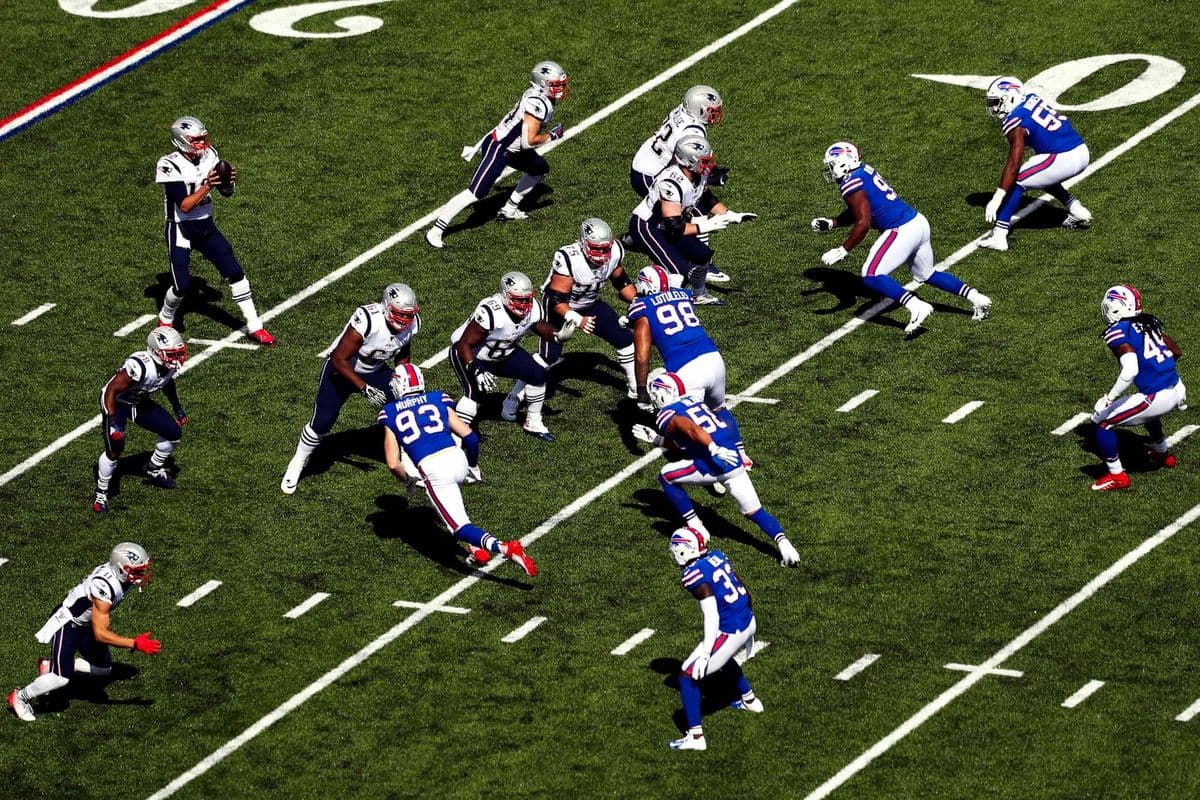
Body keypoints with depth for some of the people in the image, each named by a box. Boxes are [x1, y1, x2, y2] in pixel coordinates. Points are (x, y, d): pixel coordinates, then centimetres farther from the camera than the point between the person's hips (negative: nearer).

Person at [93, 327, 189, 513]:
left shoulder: (172, 365, -16)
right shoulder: (140, 367, -40)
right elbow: (112, 391, -32)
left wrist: (177, 408, 9)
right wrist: (112, 422, -34)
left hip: (140, 403, 8)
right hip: (116, 402, -8)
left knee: (174, 433, 7)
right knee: (114, 450, -19)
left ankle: (154, 470, 33)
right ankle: (100, 494, 1)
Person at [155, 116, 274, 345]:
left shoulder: (209, 155, -3)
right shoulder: (171, 166, -21)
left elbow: (226, 192, 5)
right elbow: (184, 206, -25)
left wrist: (229, 182, -18)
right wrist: (207, 186, -35)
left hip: (206, 227, 6)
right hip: (181, 230, -6)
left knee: (235, 272, 1)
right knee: (182, 284, -8)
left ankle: (254, 326, 10)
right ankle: (165, 320, 23)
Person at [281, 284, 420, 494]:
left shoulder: (411, 323, -17)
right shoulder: (368, 321, -38)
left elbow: (402, 354, 7)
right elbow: (339, 359, -31)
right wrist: (365, 388, -34)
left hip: (375, 372, 5)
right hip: (342, 369, -5)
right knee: (322, 422, -10)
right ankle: (297, 465, 15)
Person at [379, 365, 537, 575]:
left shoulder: (391, 415, 14)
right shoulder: (438, 400, 18)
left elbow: (393, 463, 8)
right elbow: (469, 436, 13)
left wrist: (407, 479, 30)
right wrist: (474, 467, 30)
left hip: (432, 470, -4)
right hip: (457, 459, 4)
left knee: (461, 528, -3)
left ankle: (504, 548, -28)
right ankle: (477, 549, 23)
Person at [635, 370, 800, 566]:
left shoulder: (667, 416, 1)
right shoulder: (693, 403, 26)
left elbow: (692, 430, -20)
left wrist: (715, 450, -29)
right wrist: (657, 440, 36)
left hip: (712, 467, -7)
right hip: (736, 463, 7)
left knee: (666, 477, 16)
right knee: (755, 512, 12)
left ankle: (695, 528, 16)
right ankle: (784, 545, -11)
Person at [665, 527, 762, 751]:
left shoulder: (694, 574, -18)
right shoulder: (717, 557, 6)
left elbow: (711, 615, -22)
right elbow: (744, 591, 14)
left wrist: (705, 654, -21)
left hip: (729, 632, -9)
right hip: (748, 622, 9)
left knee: (688, 677, -1)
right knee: (722, 657, 39)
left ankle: (695, 737, -3)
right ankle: (749, 700, 56)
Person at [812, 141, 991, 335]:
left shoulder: (852, 185, -13)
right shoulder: (864, 172, 15)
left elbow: (863, 223, -18)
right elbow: (857, 212, 28)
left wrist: (842, 251, -14)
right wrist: (831, 224, 23)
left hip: (902, 231, -10)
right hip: (919, 222, 10)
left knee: (871, 277, -11)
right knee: (926, 274, 27)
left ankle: (917, 307, -23)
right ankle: (975, 297, 25)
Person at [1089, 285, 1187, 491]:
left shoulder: (1118, 332, -12)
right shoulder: (1150, 322, 11)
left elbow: (1131, 370, -24)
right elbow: (1176, 352, 21)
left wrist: (1109, 398, -19)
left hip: (1156, 398, -8)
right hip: (1176, 392, 8)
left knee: (1102, 422, 5)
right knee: (1147, 410, 41)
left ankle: (1117, 476, 11)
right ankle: (1162, 454, 57)